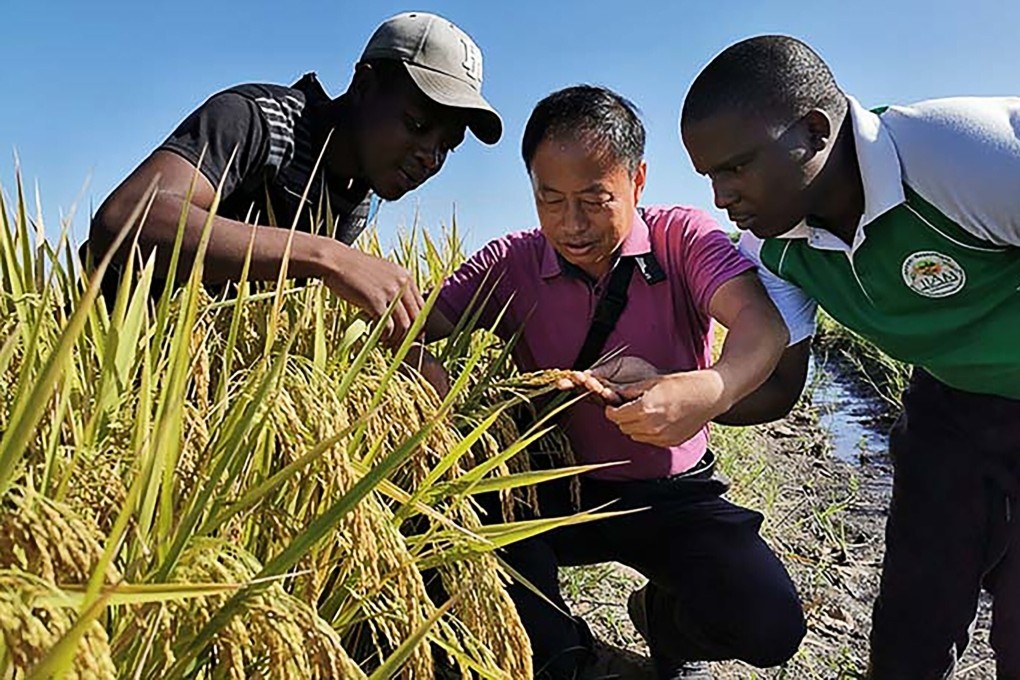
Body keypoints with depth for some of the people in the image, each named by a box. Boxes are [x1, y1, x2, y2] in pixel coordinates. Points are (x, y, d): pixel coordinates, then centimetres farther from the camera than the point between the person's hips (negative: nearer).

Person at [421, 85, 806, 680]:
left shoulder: (682, 237, -12)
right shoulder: (513, 263, -7)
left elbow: (762, 324, -29)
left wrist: (710, 390, -53)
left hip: (673, 494, 0)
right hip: (556, 491, 1)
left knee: (769, 623, -23)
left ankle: (663, 618, 17)